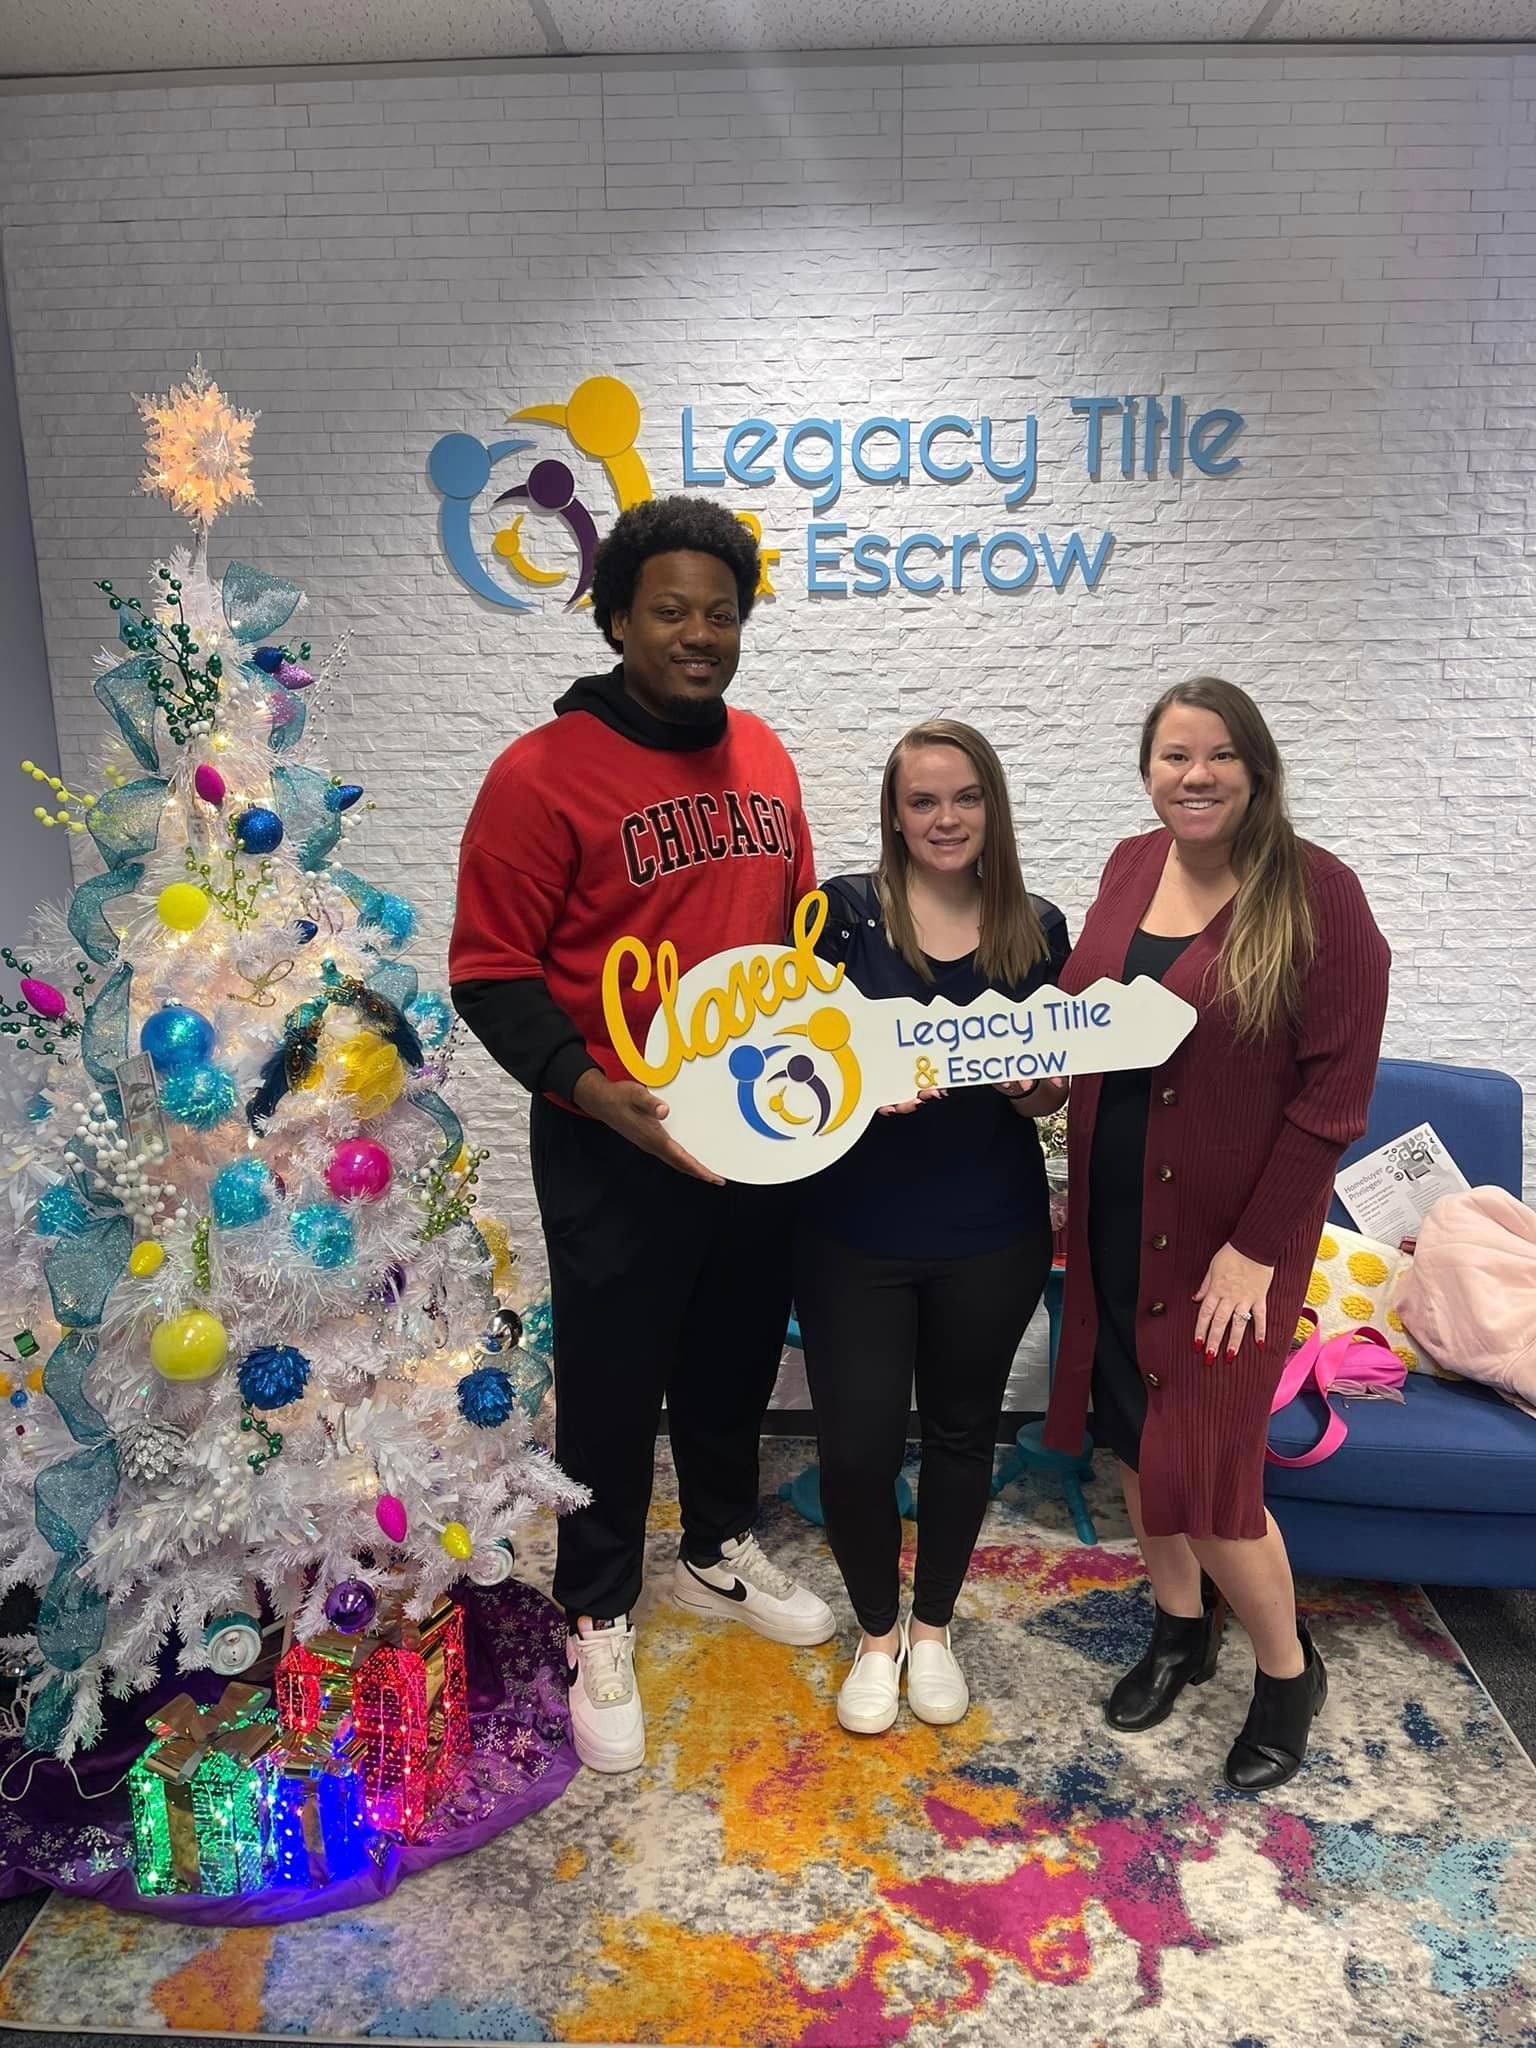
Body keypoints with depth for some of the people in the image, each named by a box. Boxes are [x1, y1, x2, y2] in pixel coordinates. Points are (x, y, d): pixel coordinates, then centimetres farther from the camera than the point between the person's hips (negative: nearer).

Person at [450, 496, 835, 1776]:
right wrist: (588, 1084, -25)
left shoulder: (762, 757, 6)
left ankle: (721, 1553, 45)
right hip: (618, 1151, -5)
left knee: (736, 1362, 21)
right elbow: (489, 971, -13)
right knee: (612, 1388, 10)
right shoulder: (543, 775, -13)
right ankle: (600, 1623, 32)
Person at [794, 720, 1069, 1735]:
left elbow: (1056, 1092, 8)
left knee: (963, 1430, 16)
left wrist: (1035, 1083, -15)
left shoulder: (1038, 928, 2)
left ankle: (933, 1626, 40)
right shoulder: (845, 912, -6)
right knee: (857, 1442, 2)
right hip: (857, 1231, -2)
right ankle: (876, 1633, 31)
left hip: (991, 1236, 2)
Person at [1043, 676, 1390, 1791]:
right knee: (1135, 1433, 16)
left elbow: (1334, 1088, -15)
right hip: (1114, 1217, 6)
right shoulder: (1131, 866, 3)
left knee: (1201, 1467, 0)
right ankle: (1181, 1626, 41)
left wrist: (1257, 1247, -15)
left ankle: (1288, 1668, 28)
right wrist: (1077, 1190, 6)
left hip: (1230, 1230, -5)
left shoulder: (1316, 893, -14)